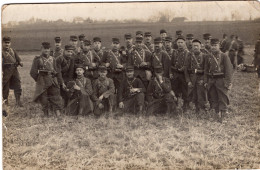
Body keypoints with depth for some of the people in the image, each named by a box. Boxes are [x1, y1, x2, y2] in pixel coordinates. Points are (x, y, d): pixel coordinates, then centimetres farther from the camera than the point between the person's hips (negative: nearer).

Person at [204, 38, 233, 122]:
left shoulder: (224, 56, -4)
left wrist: (228, 82, -14)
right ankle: (217, 114, 22)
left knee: (222, 99, -3)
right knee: (214, 99, 9)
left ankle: (223, 115, 4)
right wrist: (205, 81, 7)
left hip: (221, 80, -5)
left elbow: (228, 70, -8)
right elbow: (206, 70, 14)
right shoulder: (208, 57, 10)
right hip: (211, 81, 5)